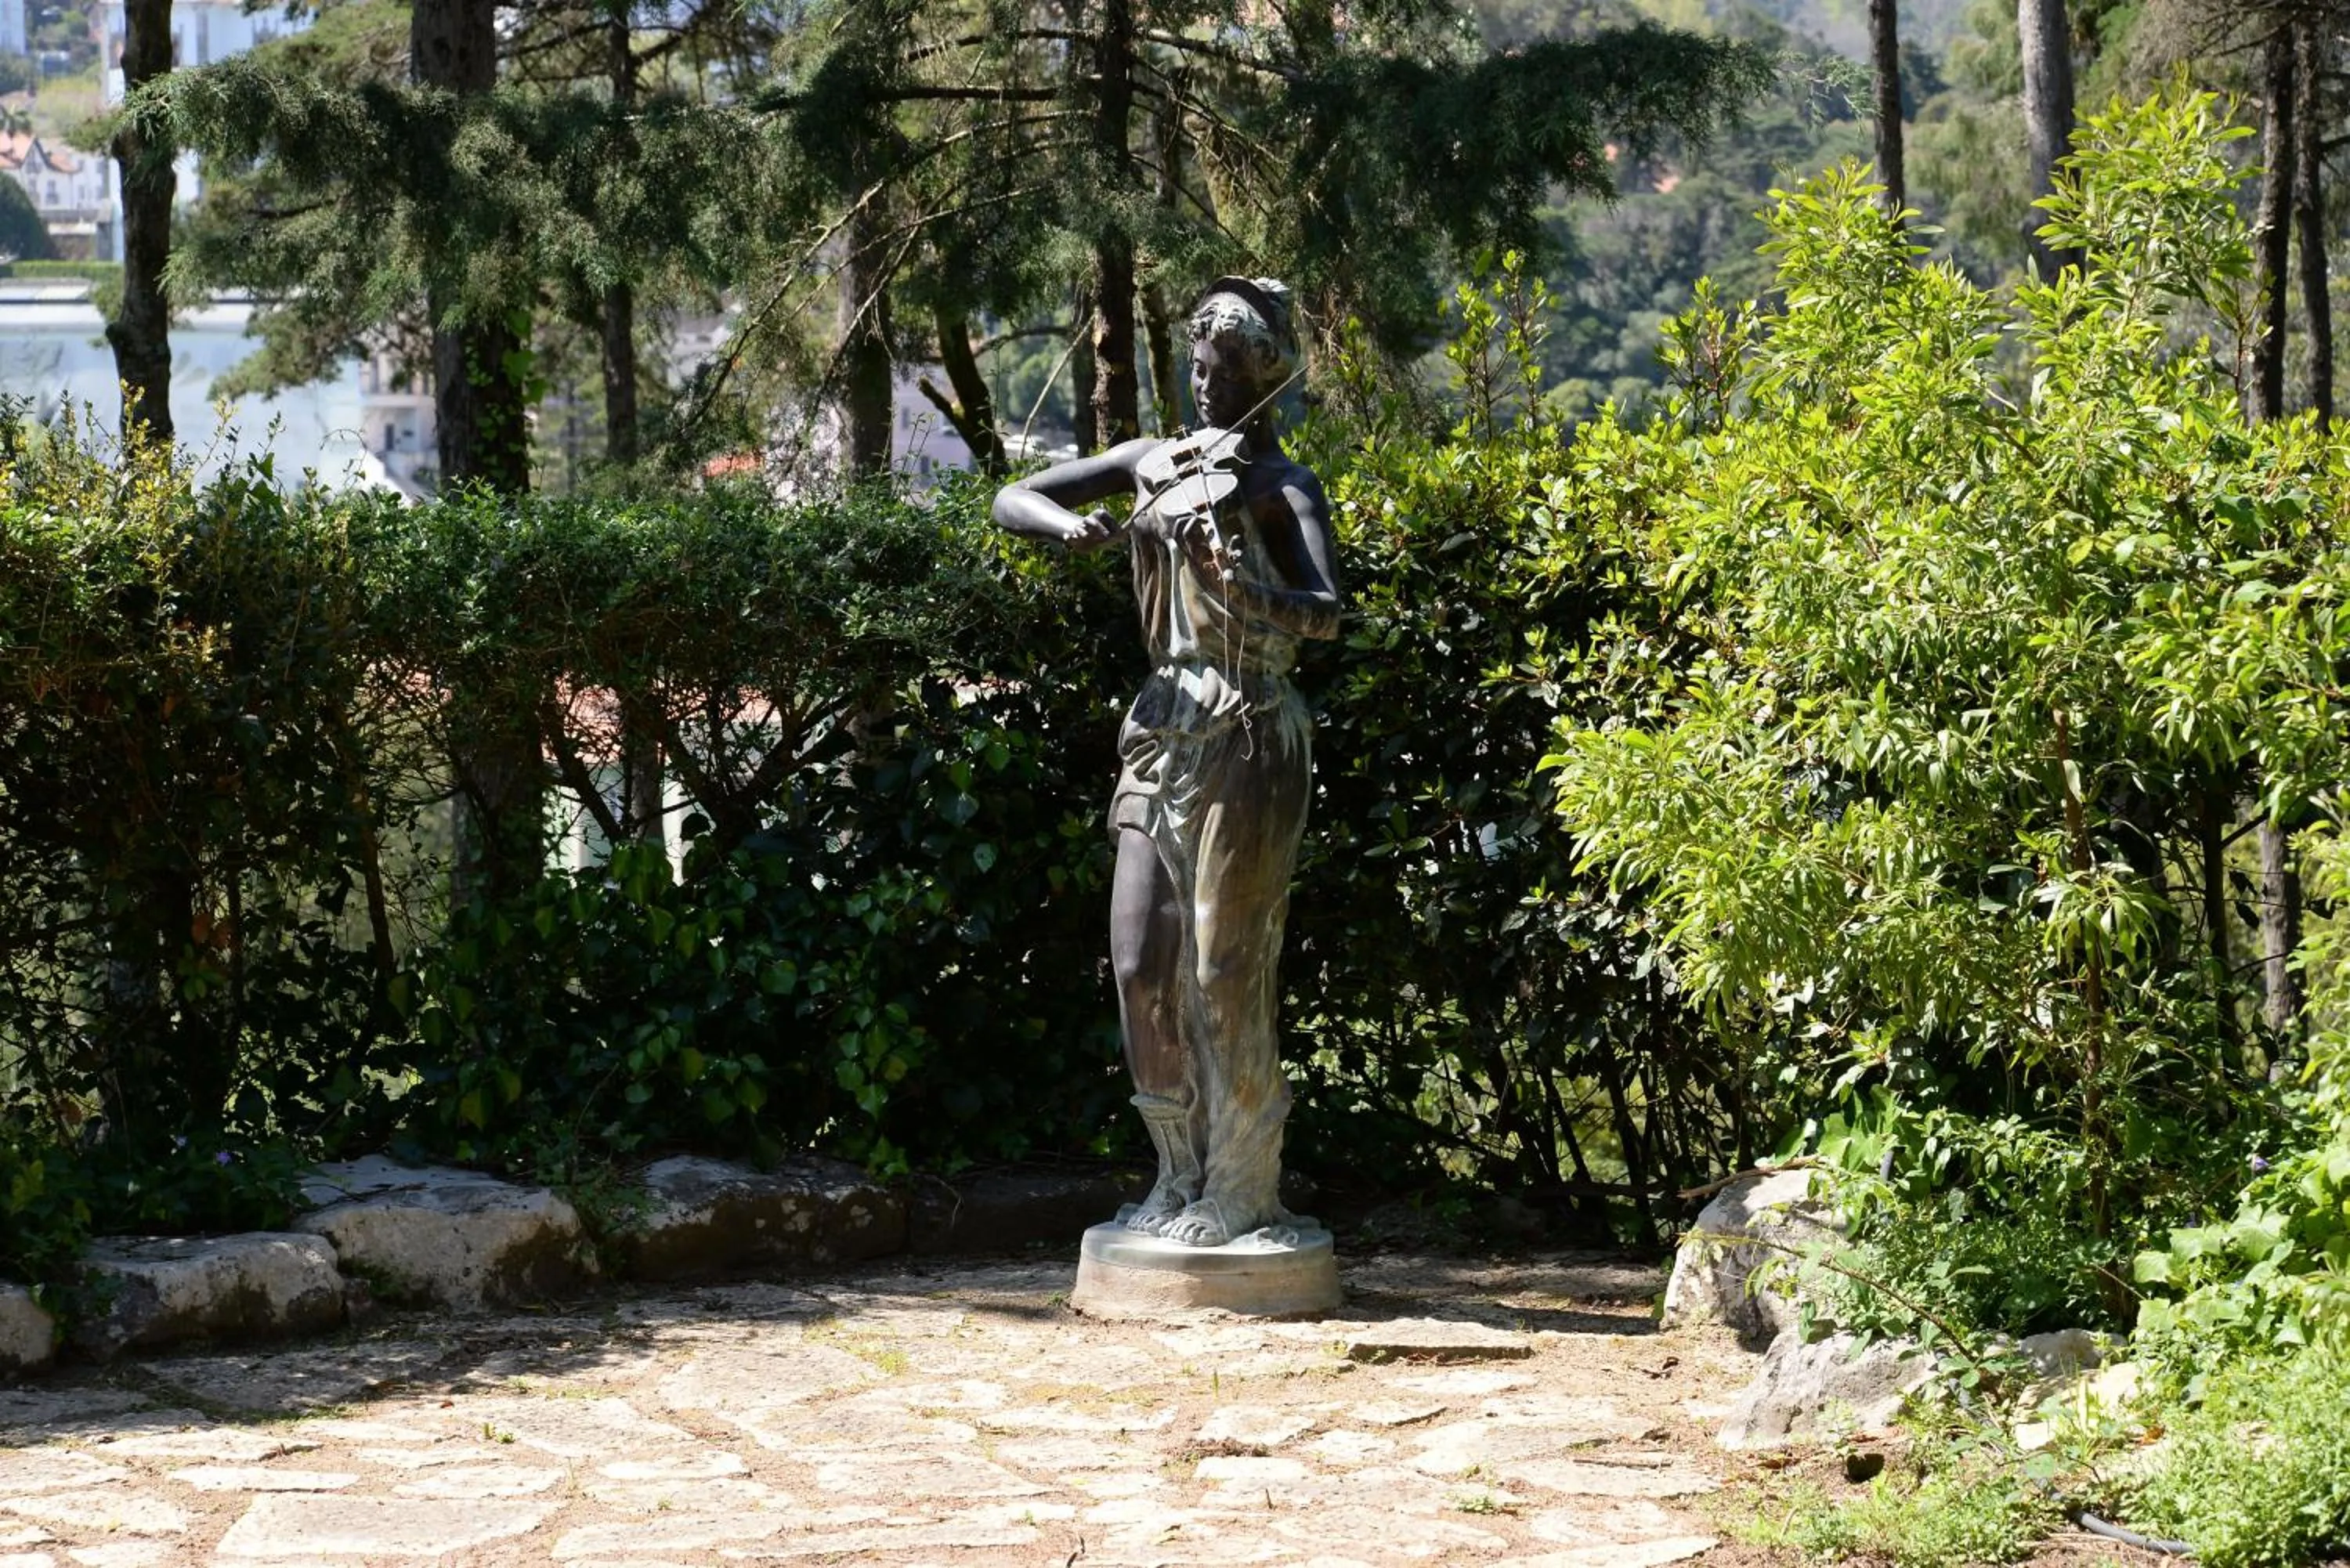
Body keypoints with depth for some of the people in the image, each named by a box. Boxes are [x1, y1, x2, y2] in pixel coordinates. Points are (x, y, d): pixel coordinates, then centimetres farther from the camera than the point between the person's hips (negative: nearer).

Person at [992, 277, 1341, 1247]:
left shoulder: (1281, 487, -1)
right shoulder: (1152, 464, 16)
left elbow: (1326, 613, -17)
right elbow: (1013, 500, 17)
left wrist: (1243, 593, -37)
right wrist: (1069, 526, -5)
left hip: (1245, 738, -6)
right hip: (1162, 729, 6)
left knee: (1227, 972, -7)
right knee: (1143, 968, 4)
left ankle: (1242, 1188, 1)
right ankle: (1181, 1175, 15)